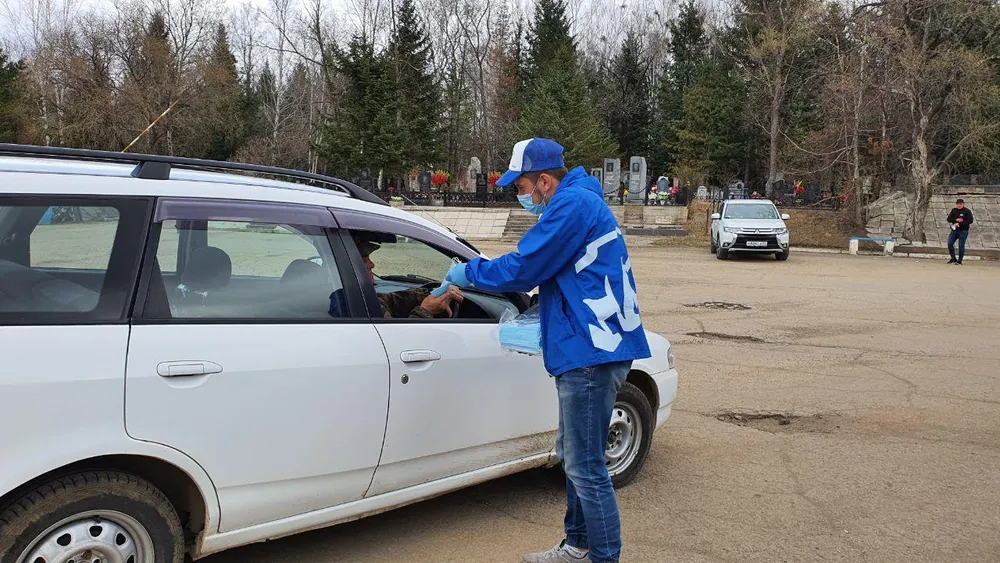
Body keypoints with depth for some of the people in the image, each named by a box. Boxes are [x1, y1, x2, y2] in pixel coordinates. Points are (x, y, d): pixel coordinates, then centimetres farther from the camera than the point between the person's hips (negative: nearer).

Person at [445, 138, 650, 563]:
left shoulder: (572, 205, -14)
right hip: (591, 351, 11)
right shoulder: (579, 202, 19)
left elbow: (522, 269, -14)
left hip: (591, 353, -11)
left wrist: (468, 272, 1)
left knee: (586, 467, -4)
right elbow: (541, 268, 26)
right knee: (574, 456, 19)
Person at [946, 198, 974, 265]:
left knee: (961, 246, -3)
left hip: (963, 231, -4)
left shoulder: (967, 211, -4)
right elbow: (949, 219, 2)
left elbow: (970, 221, -14)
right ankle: (953, 258, 9)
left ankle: (960, 261, 5)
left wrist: (959, 224, -19)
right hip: (954, 230, 4)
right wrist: (956, 220, -16)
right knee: (950, 243, -4)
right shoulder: (954, 210, 9)